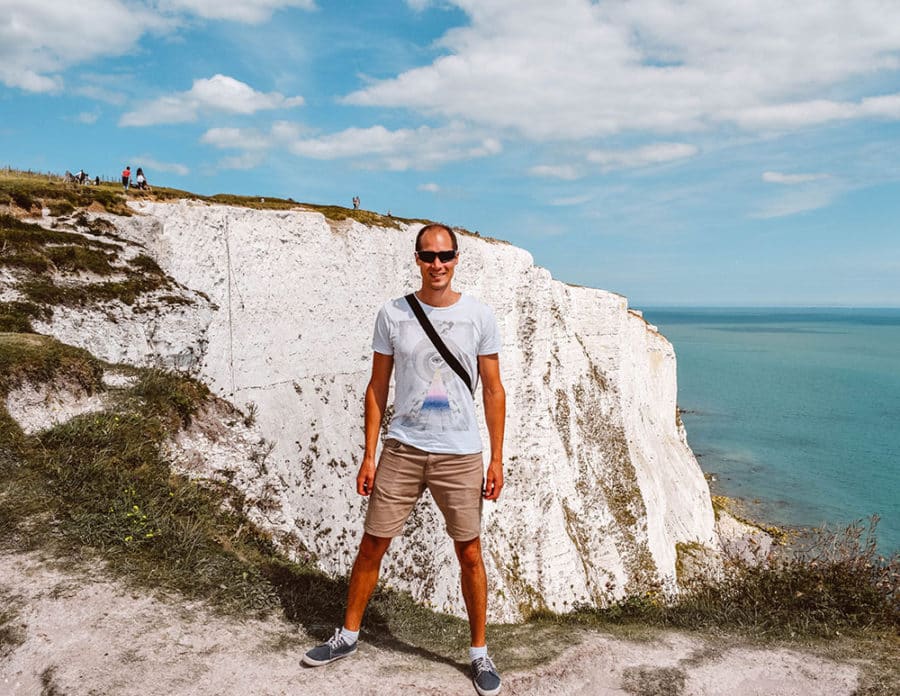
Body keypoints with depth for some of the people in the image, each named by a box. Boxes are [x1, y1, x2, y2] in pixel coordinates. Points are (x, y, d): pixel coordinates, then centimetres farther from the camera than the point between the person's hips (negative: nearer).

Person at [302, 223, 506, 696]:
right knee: (372, 546, 9)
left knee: (469, 555, 7)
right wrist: (369, 455, 2)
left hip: (460, 454, -1)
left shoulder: (479, 317, 0)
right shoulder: (392, 315, 1)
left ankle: (479, 654, 26)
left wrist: (497, 459, -1)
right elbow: (377, 389, 5)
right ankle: (348, 636, 31)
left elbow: (493, 392, 3)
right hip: (402, 449, 1)